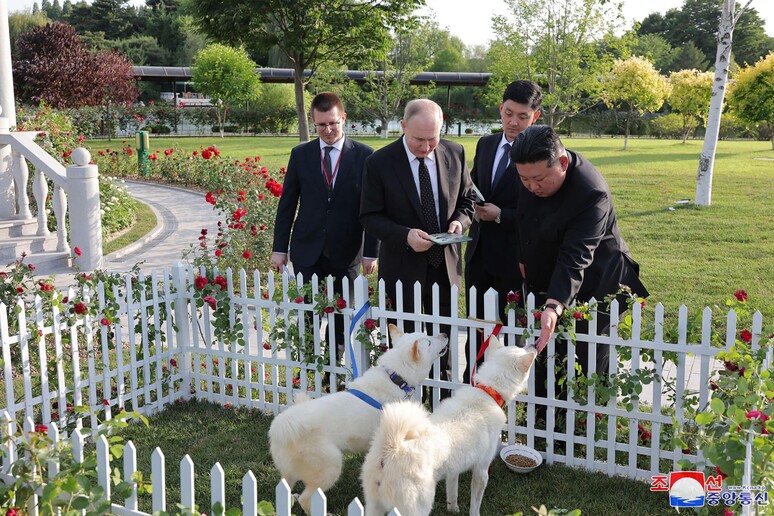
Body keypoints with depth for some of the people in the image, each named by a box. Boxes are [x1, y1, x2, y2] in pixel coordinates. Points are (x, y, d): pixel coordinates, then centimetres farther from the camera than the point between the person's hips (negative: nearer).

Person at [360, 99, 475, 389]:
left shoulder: (455, 154, -2)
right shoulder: (379, 162, -13)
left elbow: (466, 199, 10)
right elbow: (369, 217, -9)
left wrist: (460, 221, -12)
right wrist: (405, 235, -25)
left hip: (445, 265, 3)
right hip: (402, 267, -3)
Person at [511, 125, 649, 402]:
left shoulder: (592, 194, -30)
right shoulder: (531, 170, -8)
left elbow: (574, 259, -38)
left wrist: (554, 307, -49)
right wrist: (524, 259, 15)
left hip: (590, 289, -7)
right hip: (546, 286, 7)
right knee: (542, 370, 14)